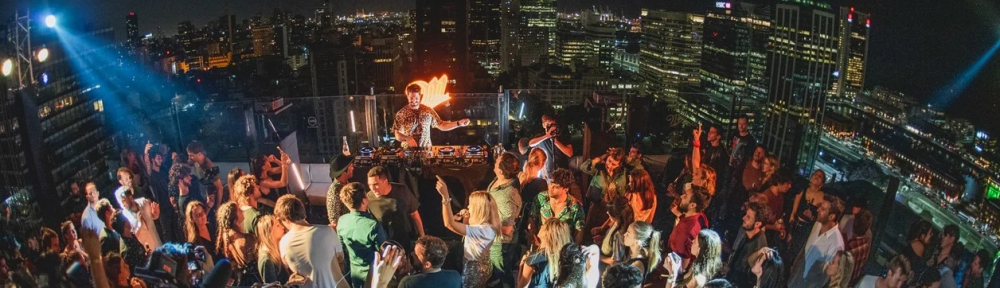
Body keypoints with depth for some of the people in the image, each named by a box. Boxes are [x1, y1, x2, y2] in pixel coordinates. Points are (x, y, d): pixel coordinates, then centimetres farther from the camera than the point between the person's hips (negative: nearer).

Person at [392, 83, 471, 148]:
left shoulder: (428, 111, 4)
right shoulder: (401, 113, -1)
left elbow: (441, 126, 8)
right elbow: (397, 135, 1)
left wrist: (458, 123, -4)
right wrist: (407, 139, -19)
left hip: (426, 149, 1)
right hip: (408, 150, -1)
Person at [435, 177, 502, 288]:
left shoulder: (482, 229, -32)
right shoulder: (486, 225, -2)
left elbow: (449, 224, -40)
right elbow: (465, 232, 16)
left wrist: (445, 196, -45)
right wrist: (466, 219, -4)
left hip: (474, 270, -10)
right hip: (479, 268, 10)